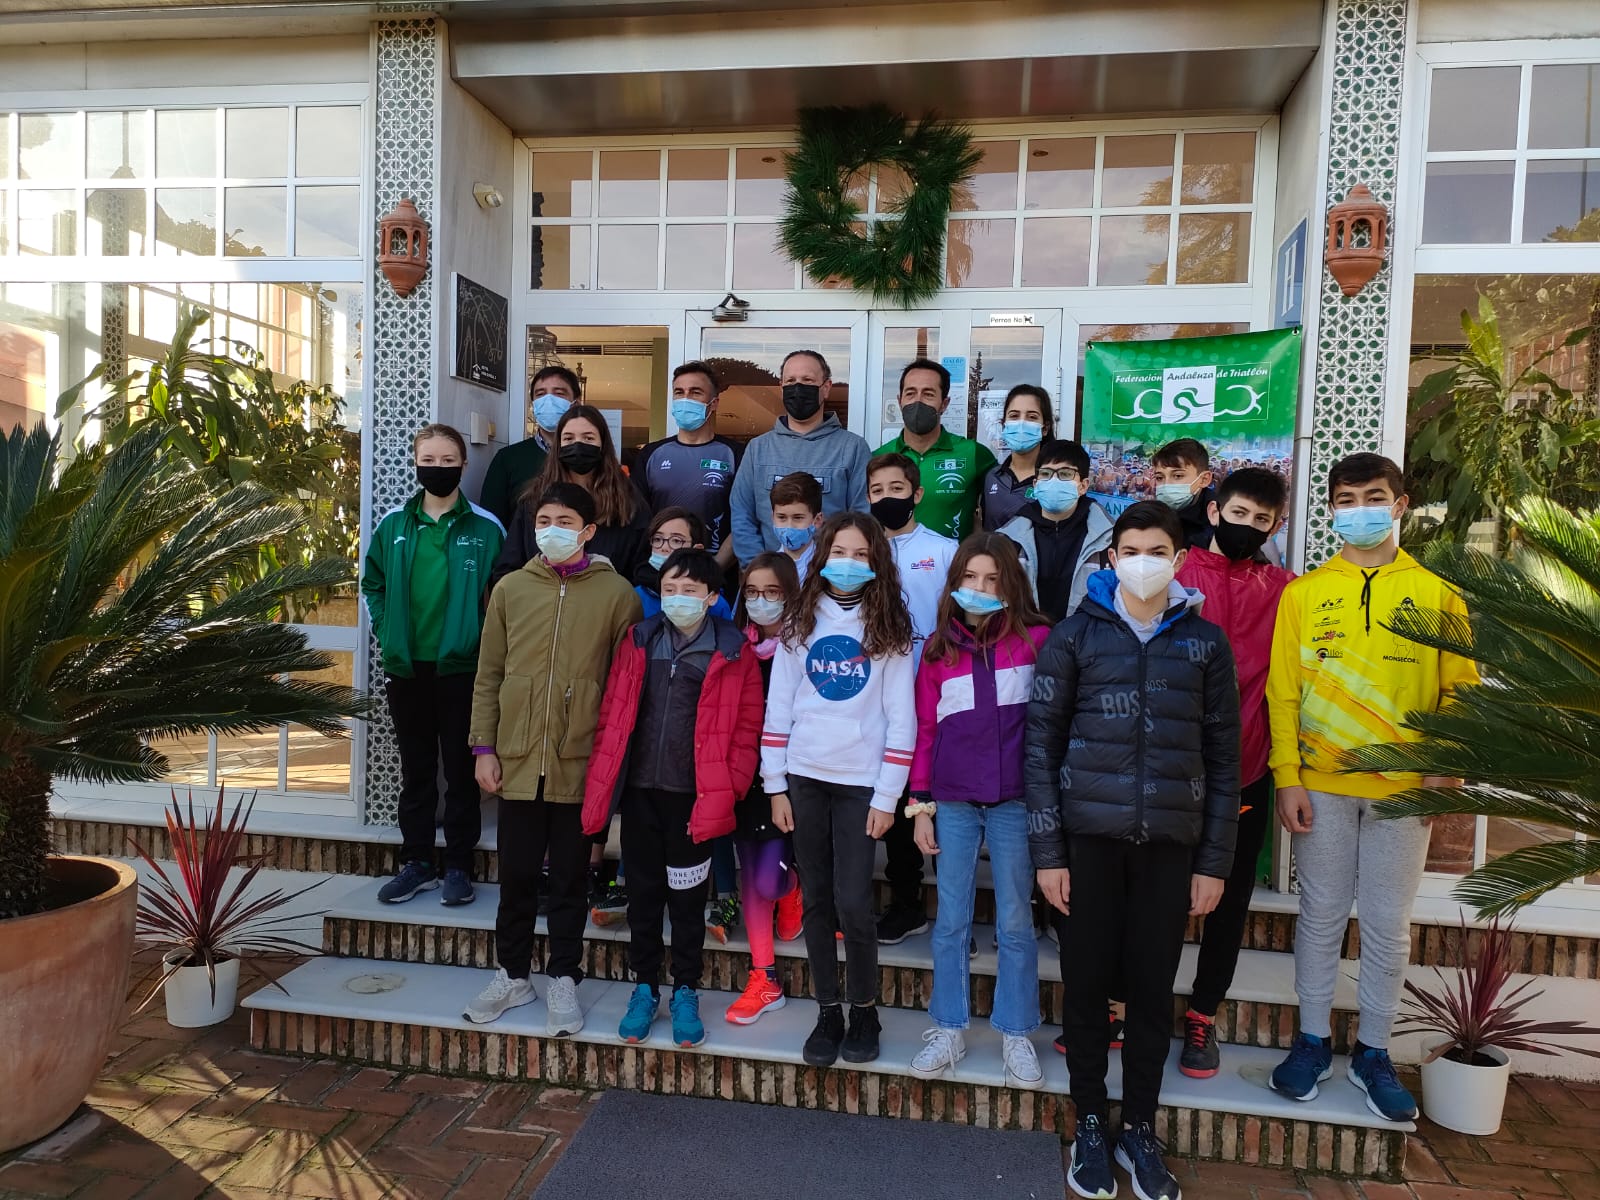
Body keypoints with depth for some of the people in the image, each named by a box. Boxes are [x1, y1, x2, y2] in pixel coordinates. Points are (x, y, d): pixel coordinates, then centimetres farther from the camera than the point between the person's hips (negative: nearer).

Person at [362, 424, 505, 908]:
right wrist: (385, 632, 4)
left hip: (461, 668, -3)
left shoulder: (486, 528, -4)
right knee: (415, 769, 13)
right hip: (406, 667, 3)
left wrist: (480, 642, -7)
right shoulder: (393, 523, 5)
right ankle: (416, 862, 25)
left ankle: (459, 866, 18)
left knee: (461, 771, 6)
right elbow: (372, 583, 15)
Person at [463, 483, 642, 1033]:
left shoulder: (616, 593, -3)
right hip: (518, 761, 2)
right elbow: (488, 675, 7)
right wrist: (484, 746, 3)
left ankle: (562, 979, 27)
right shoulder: (510, 589, 5)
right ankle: (513, 973, 32)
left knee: (569, 877, 11)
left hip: (580, 764, -2)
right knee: (517, 874, 14)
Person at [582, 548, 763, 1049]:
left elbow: (745, 730, -6)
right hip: (639, 790, 3)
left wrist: (723, 794, -12)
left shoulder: (733, 653, -5)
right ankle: (644, 989, 31)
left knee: (687, 899, 10)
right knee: (642, 894, 14)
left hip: (693, 796, -2)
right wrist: (601, 784, -1)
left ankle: (685, 993, 28)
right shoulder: (637, 641, 3)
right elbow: (612, 715, 4)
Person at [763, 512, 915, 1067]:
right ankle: (828, 1011, 24)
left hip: (861, 782, -2)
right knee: (816, 901, 8)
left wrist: (887, 797, -6)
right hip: (804, 777, 2)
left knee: (852, 903, -5)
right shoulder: (800, 622, 6)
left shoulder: (889, 629, 0)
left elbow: (901, 719, -2)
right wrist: (775, 786, 1)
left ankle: (864, 1010, 18)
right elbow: (778, 707, 5)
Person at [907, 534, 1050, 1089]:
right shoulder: (938, 648, 5)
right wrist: (920, 803, 5)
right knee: (951, 920, 10)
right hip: (953, 802, 2)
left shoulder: (1034, 640, -2)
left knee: (1015, 922, 9)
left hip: (1014, 802, -2)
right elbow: (925, 729, 7)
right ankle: (949, 1029, 25)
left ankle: (1016, 1033, 24)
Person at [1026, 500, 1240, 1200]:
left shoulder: (1205, 642, 5)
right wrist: (1047, 852, -5)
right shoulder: (1075, 635, 0)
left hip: (1170, 841, 1)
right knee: (1087, 982, 7)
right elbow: (1042, 743, -1)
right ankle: (1090, 1126, 27)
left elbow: (1223, 758, 6)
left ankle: (1140, 1130, 29)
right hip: (1088, 835, -1)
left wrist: (1214, 861, 3)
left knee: (1153, 987, 9)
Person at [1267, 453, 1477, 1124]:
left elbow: (1461, 691, 3)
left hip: (1404, 789, 0)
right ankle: (1313, 1042, 25)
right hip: (1321, 785, 0)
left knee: (1388, 926, 9)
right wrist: (1286, 778, -5)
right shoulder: (1304, 594, 3)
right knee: (1321, 915, 9)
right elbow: (1282, 692, 1)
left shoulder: (1436, 595, 4)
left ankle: (1373, 1054, 26)